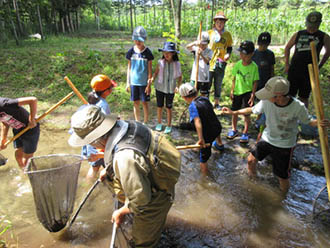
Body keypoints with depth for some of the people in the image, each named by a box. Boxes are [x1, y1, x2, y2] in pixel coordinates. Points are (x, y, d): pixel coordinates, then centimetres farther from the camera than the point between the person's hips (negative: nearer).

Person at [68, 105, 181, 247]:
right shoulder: (129, 125, -16)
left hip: (154, 201, -7)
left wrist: (121, 212, -10)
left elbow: (140, 201, -30)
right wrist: (108, 170, 16)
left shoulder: (125, 159, -42)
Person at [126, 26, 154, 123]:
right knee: (136, 103, 11)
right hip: (134, 82, 3)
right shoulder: (131, 51, 1)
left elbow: (150, 70, -6)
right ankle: (137, 123, 25)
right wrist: (128, 82, 5)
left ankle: (145, 123, 20)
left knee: (144, 103, 6)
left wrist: (149, 84, -9)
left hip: (144, 83, -3)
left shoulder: (147, 52, -8)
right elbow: (129, 67, 7)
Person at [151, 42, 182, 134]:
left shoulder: (176, 64, -7)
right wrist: (152, 78, -16)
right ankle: (159, 123, 32)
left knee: (169, 108, 7)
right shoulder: (160, 62, -7)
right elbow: (156, 72, 3)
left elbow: (180, 76, 1)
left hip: (170, 89, -1)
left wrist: (178, 86, -12)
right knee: (159, 106, 12)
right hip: (160, 88, 1)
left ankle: (169, 126, 22)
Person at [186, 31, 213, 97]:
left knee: (204, 96, 8)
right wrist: (195, 43, -37)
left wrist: (201, 55, -40)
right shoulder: (196, 48, 2)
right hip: (194, 77, 1)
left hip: (204, 78, -1)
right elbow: (187, 47, -17)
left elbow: (207, 61, -20)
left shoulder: (209, 51, -2)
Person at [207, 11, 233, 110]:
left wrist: (228, 54, -6)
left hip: (220, 65, 2)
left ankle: (216, 103, 27)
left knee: (218, 85, 13)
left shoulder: (227, 34, 5)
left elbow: (229, 47, 14)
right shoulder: (209, 33, 0)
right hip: (209, 63, -2)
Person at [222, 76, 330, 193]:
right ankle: (253, 180, 43)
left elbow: (307, 121, -9)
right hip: (266, 139, 3)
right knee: (251, 160, 9)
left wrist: (319, 122, -32)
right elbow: (252, 110, -2)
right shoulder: (266, 101, -21)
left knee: (282, 177, 7)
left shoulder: (298, 107, -27)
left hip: (284, 145, -3)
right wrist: (233, 112, -7)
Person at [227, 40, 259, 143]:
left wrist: (252, 94, -12)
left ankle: (245, 133, 18)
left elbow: (255, 82, -8)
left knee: (246, 113, 2)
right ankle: (234, 130, 32)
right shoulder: (237, 64, -2)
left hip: (247, 92, -3)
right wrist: (232, 90, 2)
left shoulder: (254, 66, -11)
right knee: (234, 111, 13)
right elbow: (234, 78, 5)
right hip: (237, 92, 4)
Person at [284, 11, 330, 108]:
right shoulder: (298, 34, 5)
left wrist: (319, 66, 10)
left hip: (310, 72, -1)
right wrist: (287, 64, 8)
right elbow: (287, 48, 15)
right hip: (294, 70, 1)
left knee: (304, 98, 7)